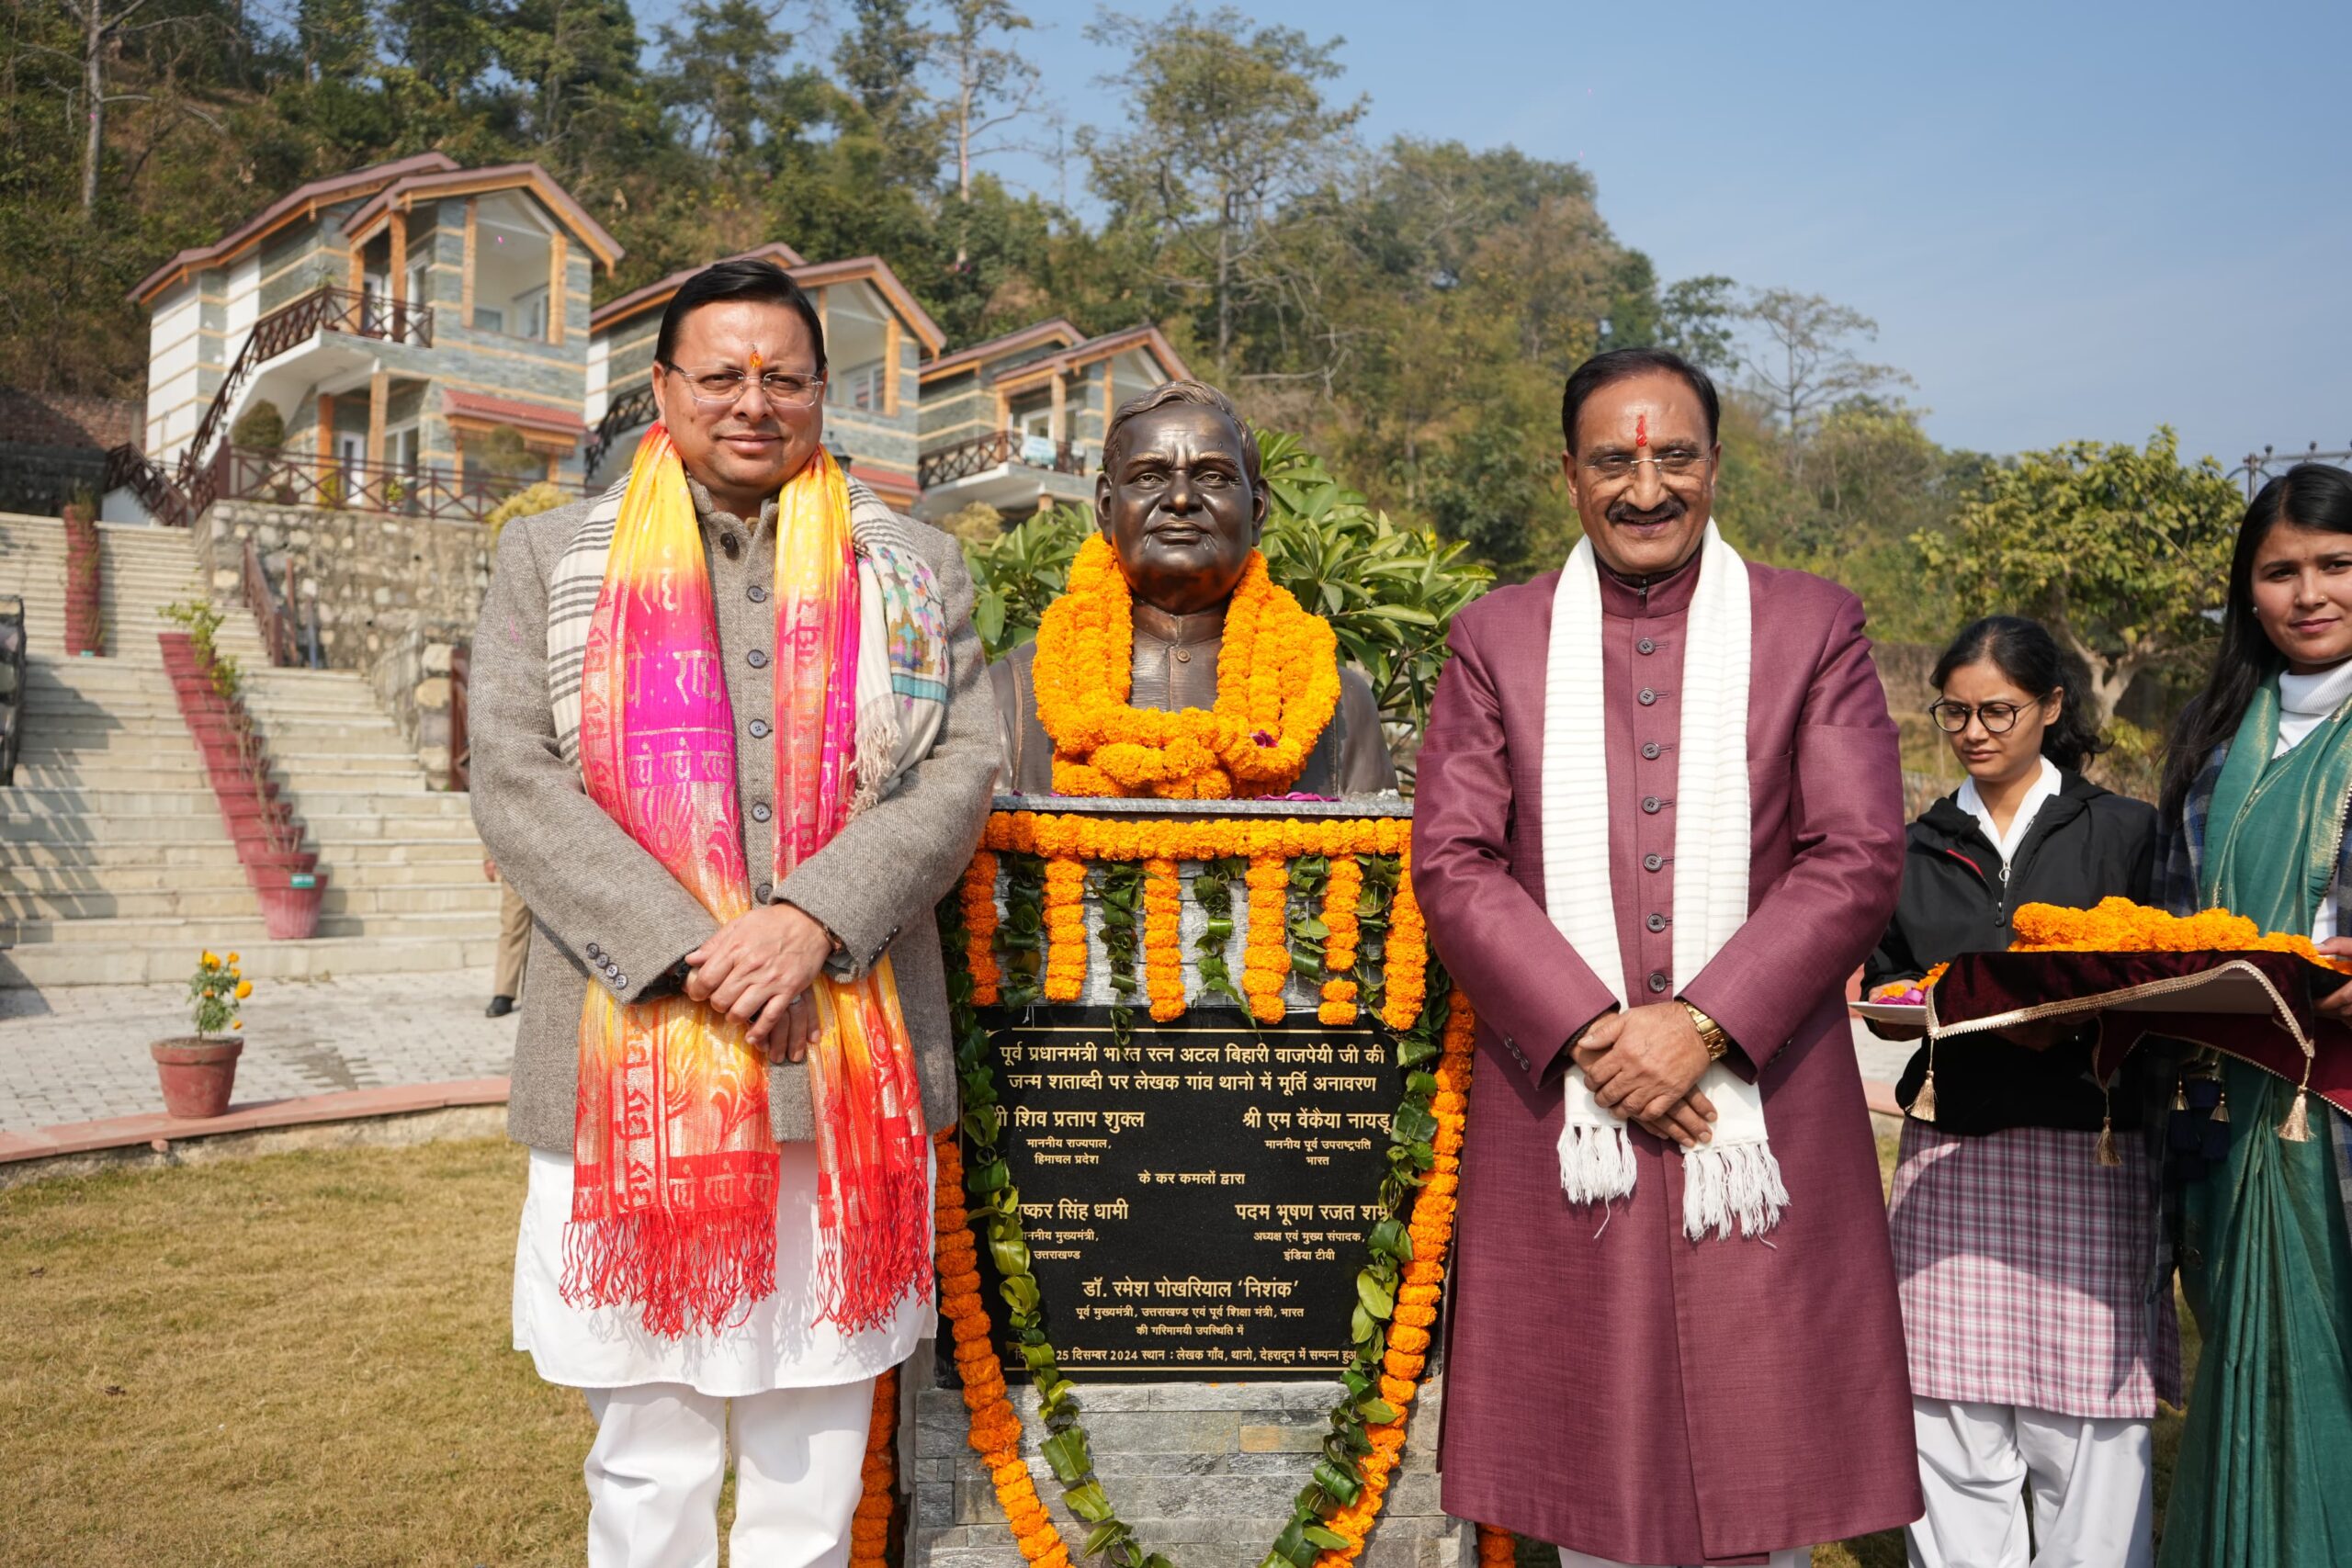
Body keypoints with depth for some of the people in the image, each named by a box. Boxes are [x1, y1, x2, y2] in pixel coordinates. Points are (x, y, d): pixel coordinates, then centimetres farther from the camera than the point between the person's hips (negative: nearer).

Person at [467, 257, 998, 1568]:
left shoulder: (916, 569, 11)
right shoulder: (554, 556, 9)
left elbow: (962, 772, 1)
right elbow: (517, 782, -1)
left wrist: (811, 921, -15)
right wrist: (690, 956, -13)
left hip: (851, 1067, 1)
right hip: (633, 1057, 0)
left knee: (815, 1460, 11)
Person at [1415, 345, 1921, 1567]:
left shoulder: (1812, 626, 6)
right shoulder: (1495, 638, 8)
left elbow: (1860, 860, -2)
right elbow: (1452, 865, 0)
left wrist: (1702, 1025, -12)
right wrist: (1590, 1032, -11)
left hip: (1759, 1105, 0)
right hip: (1561, 1112, 0)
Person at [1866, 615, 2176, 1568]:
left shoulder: (2123, 833, 6)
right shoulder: (1918, 849, 13)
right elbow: (1883, 990, 13)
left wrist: (2072, 1022, -17)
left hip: (2086, 1153, -2)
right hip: (1949, 1157, 2)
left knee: (2087, 1424, -2)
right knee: (1952, 1426, 2)